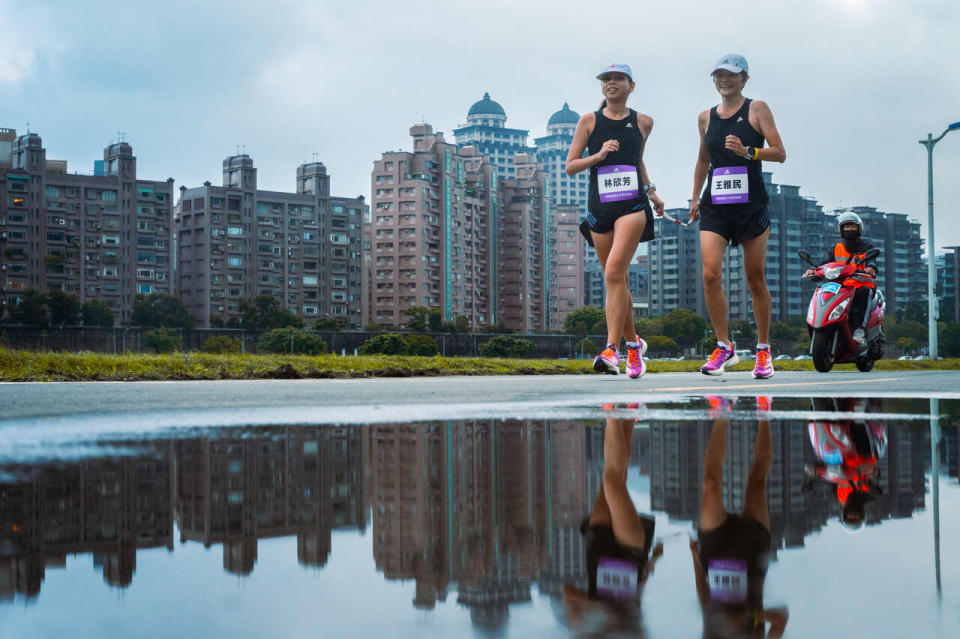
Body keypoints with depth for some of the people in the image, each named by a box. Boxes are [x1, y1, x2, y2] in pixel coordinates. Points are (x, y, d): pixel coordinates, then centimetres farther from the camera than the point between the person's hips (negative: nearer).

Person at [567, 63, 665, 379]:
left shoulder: (643, 122, 9)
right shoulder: (589, 121, 5)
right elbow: (570, 166, 3)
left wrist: (651, 191, 19)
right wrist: (598, 155, -12)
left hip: (632, 206, -2)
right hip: (600, 208, 2)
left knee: (614, 273, -20)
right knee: (617, 281, 9)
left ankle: (612, 350, -23)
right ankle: (633, 344, 28)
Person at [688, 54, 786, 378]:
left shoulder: (757, 109, 2)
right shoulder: (706, 117, 12)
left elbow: (779, 153, -3)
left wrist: (747, 151, -19)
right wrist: (695, 198, 20)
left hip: (751, 205, -3)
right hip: (715, 205, 3)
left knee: (755, 279, 3)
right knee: (710, 274, -13)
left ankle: (763, 350, 16)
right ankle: (724, 347, -2)